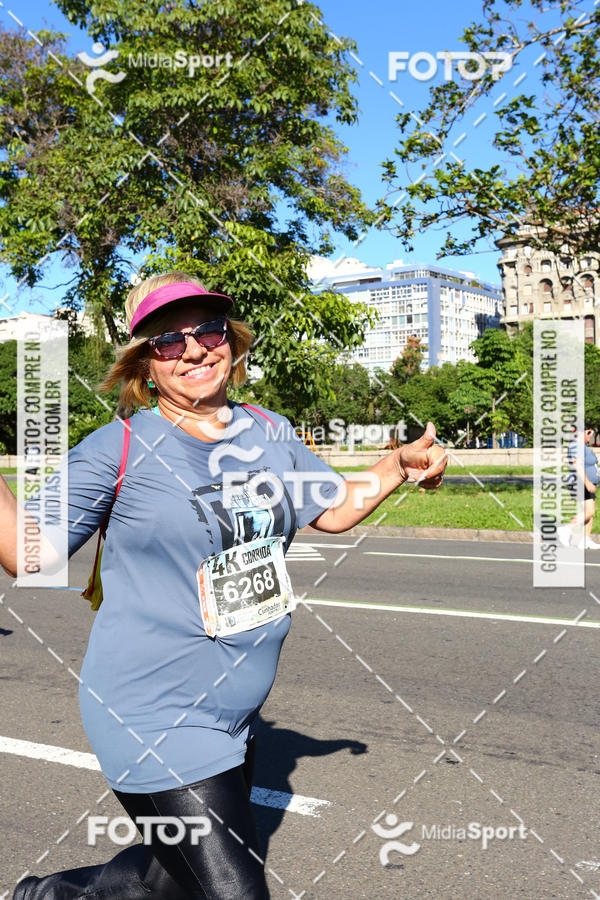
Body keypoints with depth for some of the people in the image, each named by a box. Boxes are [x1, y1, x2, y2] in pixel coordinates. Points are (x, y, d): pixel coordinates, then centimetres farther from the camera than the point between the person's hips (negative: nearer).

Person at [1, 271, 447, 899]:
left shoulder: (271, 433, 4)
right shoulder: (120, 449, -12)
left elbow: (334, 508, 18)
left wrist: (401, 465, 3)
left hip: (233, 715, 7)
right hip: (154, 720, -7)